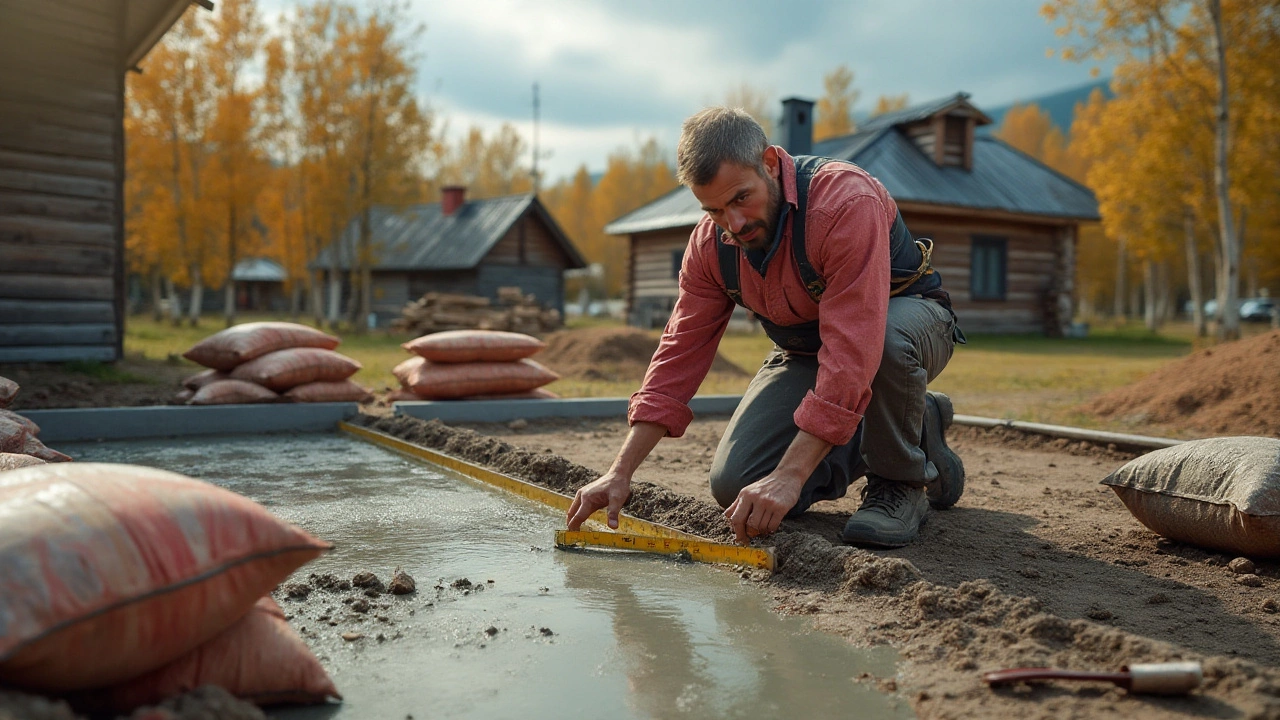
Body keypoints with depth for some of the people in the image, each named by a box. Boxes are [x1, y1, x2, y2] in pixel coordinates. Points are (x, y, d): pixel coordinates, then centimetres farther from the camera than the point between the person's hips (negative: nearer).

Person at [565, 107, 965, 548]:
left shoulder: (848, 201, -34)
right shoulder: (710, 245, -13)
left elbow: (852, 351, -41)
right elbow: (681, 353, -9)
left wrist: (789, 476, -44)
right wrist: (621, 473, -16)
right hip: (805, 351, 6)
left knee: (888, 337, -43)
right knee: (735, 486, -11)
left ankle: (902, 481, -12)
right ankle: (919, 426, 7)